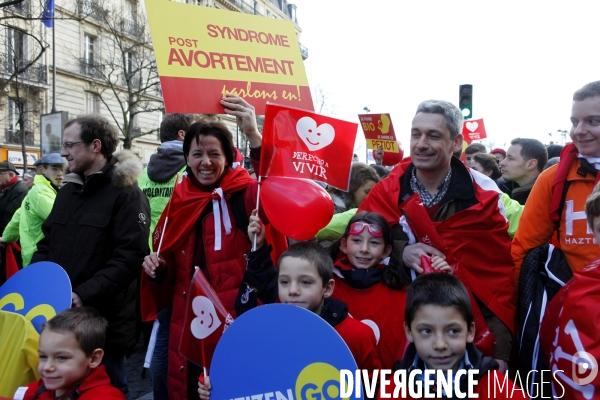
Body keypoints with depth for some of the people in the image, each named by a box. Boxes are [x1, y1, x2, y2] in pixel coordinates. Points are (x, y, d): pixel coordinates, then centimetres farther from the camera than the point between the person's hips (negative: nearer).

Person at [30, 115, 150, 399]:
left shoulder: (125, 193, -11)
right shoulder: (67, 191, 13)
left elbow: (129, 257, -19)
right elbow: (47, 244, 18)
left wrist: (83, 295, -24)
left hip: (103, 322, -7)